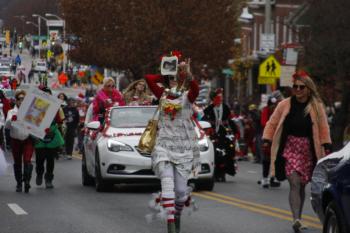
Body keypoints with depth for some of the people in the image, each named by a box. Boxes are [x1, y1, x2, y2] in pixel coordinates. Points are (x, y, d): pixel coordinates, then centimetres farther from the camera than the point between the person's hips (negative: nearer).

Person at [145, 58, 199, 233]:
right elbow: (149, 78, -3)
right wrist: (166, 76, 6)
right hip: (164, 146, 1)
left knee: (180, 189, 1)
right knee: (167, 183, -17)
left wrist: (188, 74, -40)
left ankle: (177, 216, 33)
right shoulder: (163, 95, 8)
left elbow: (195, 88, -24)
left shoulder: (187, 96, 0)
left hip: (184, 148, -1)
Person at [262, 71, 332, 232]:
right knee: (294, 183, -17)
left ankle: (298, 219, 24)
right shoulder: (285, 105, 2)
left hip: (308, 150, 2)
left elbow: (323, 128, 6)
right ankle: (296, 219, -28)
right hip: (290, 149, -2)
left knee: (301, 186, 10)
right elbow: (272, 123, 9)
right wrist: (267, 140, -2)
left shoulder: (316, 107, 3)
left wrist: (326, 146, -1)